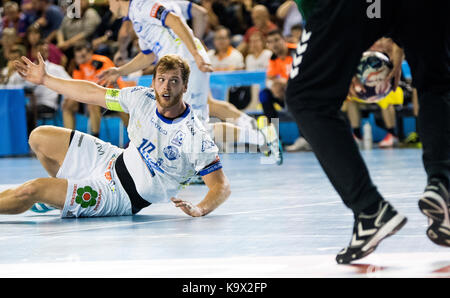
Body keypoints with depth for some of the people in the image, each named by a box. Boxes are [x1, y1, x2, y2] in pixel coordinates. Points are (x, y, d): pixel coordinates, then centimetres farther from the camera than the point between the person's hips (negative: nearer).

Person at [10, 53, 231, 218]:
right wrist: (45, 79, 9)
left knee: (29, 192, -16)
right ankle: (60, 194, 36)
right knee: (40, 137, 13)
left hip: (122, 197, -7)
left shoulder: (195, 137, -27)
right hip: (114, 162, 7)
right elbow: (92, 93, 4)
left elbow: (222, 186, -24)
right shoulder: (142, 98, -10)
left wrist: (199, 210, -44)